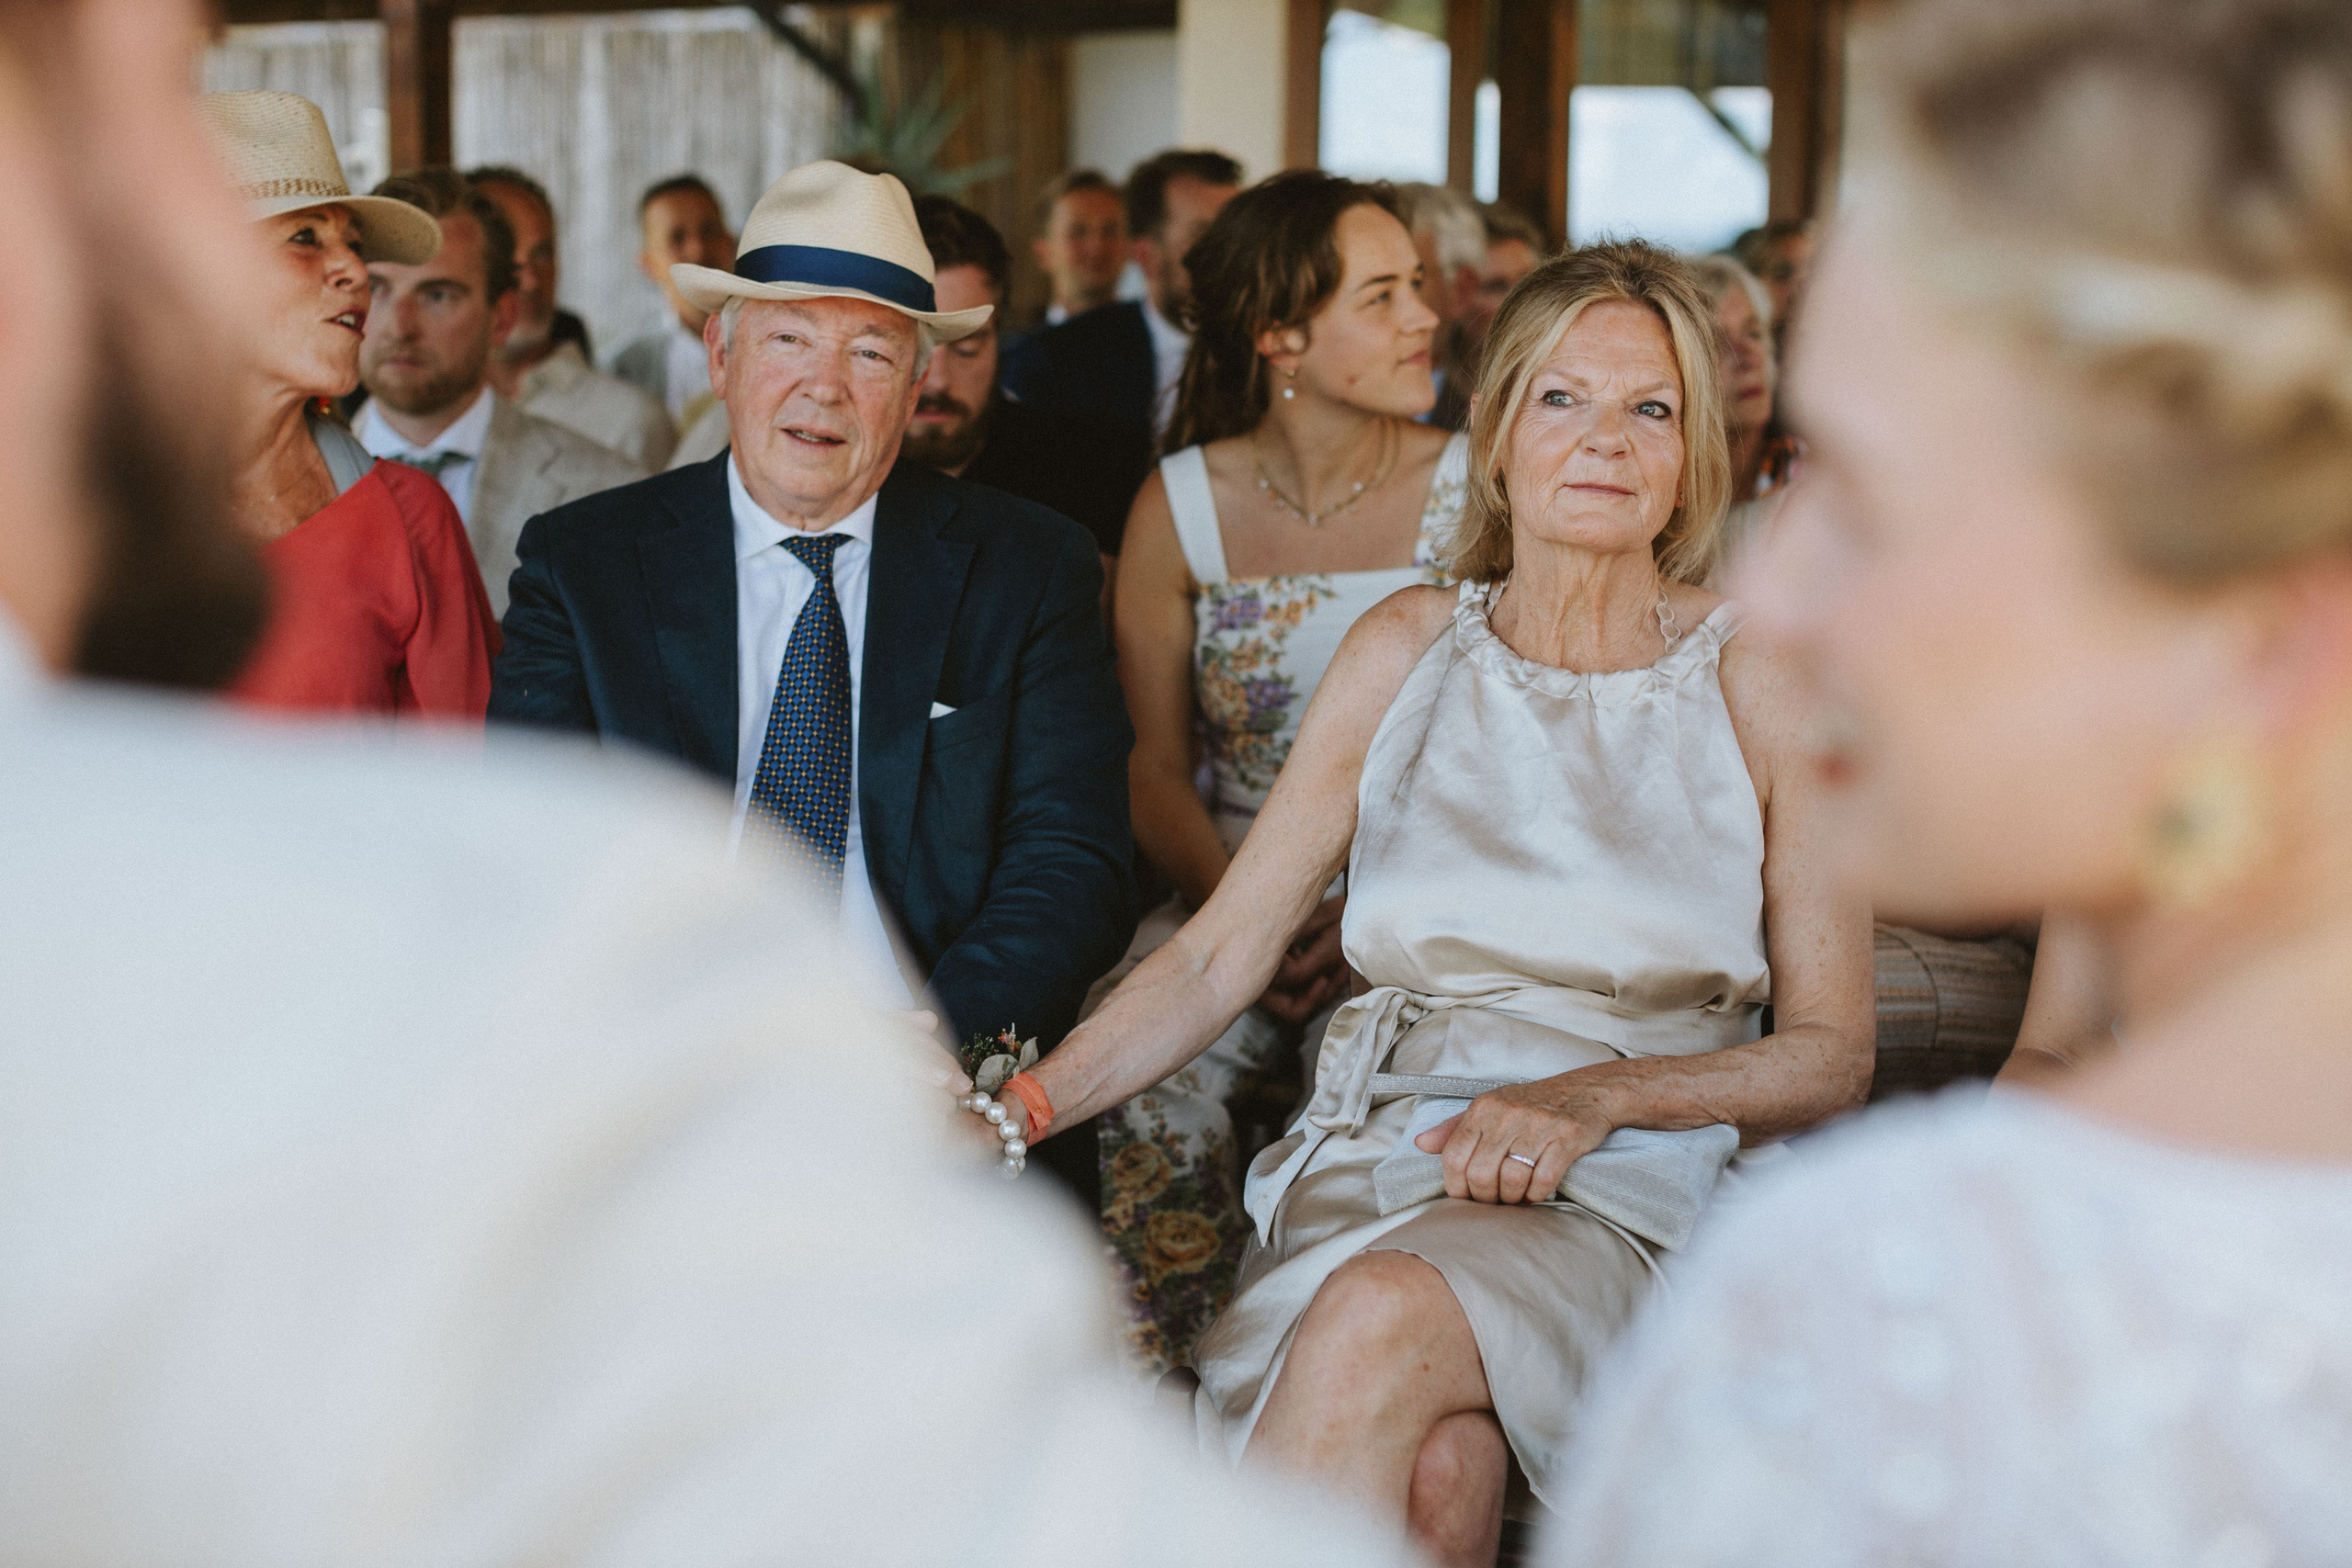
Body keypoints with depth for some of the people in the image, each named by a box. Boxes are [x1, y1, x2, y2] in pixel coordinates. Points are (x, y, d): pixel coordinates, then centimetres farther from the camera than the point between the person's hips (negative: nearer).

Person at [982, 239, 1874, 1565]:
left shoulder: (1762, 678, 3)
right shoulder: (1407, 648, 10)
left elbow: (1829, 1053, 4)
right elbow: (1220, 956, 9)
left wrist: (1594, 1092, -13)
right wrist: (1022, 1108, -5)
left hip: (1616, 1198, -1)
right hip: (1372, 1148, 2)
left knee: (1384, 1319, -35)